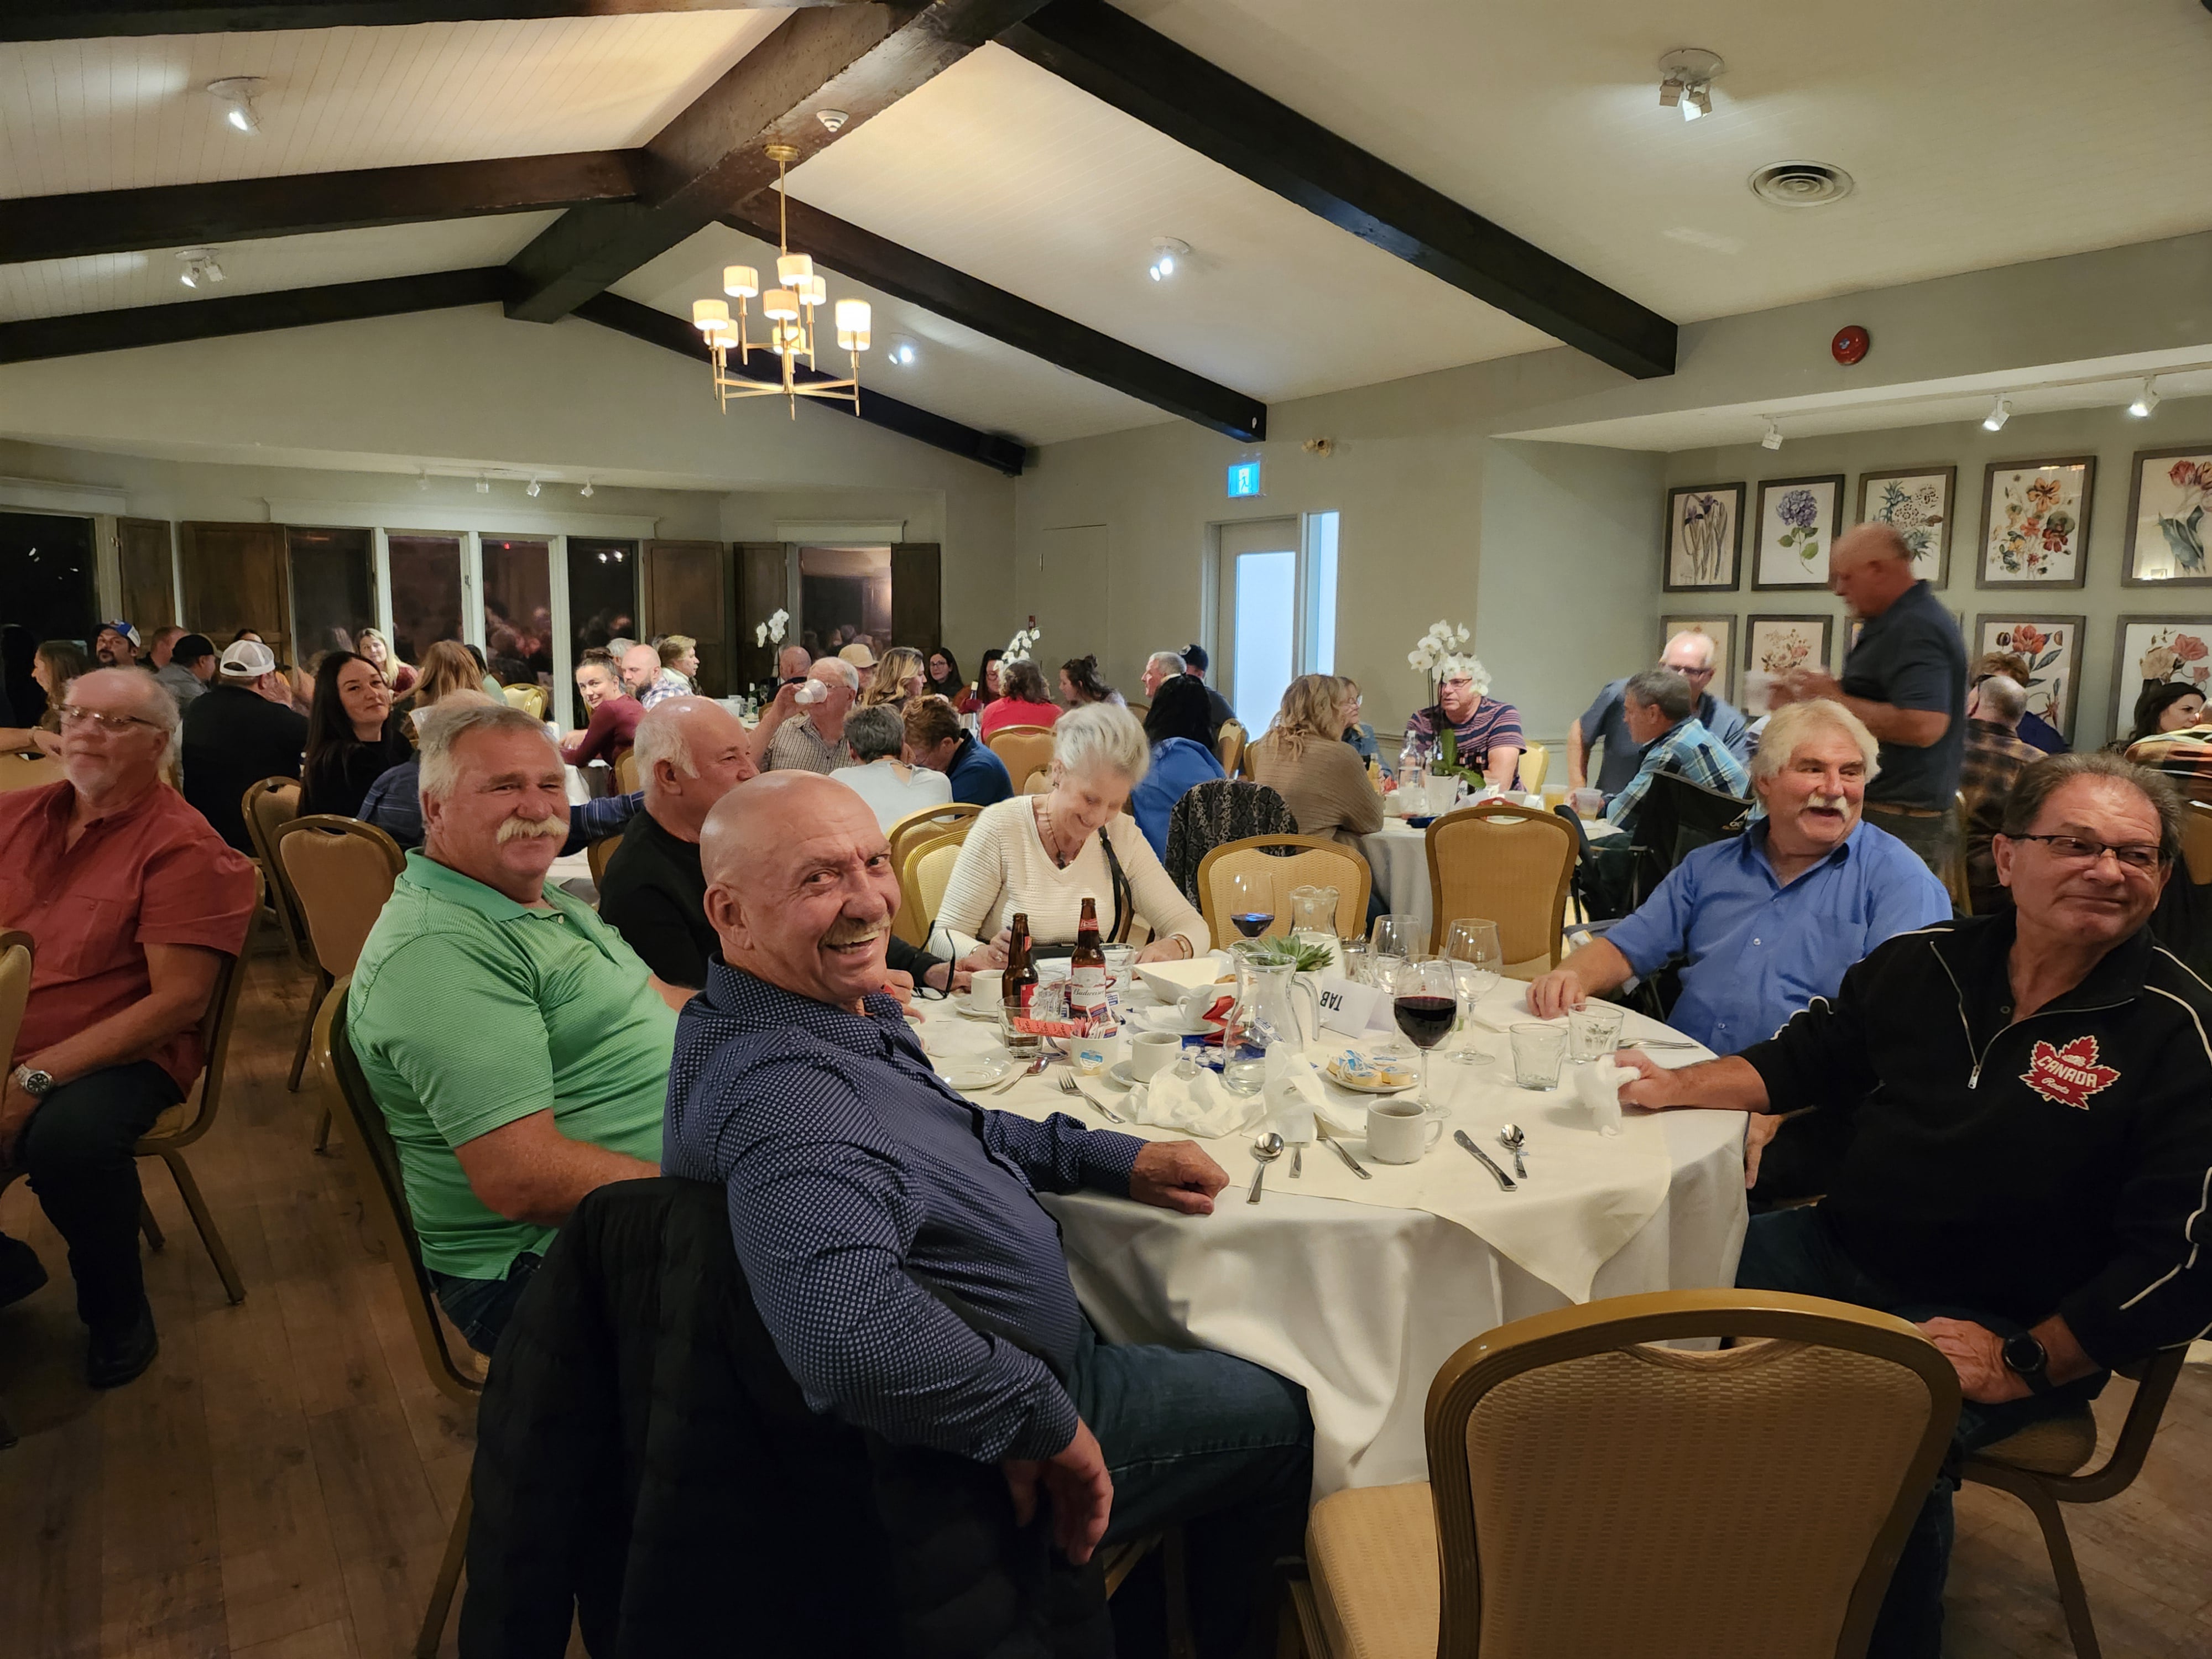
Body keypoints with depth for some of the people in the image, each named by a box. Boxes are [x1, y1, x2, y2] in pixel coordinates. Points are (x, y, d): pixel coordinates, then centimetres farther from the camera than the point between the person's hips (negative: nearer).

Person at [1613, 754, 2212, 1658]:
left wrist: (2026, 1363, -16)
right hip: (1837, 1251, 5)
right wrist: (1680, 1085, 3)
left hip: (2002, 1324, -5)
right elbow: (1805, 1059, 18)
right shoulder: (1925, 963, 5)